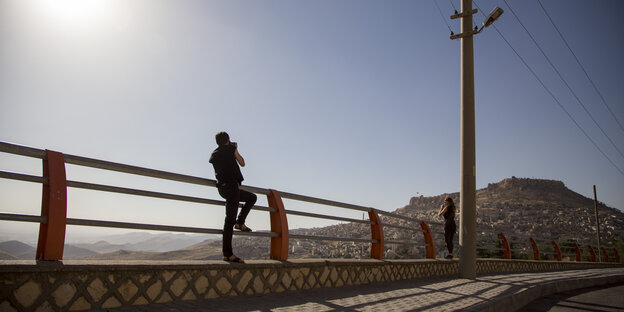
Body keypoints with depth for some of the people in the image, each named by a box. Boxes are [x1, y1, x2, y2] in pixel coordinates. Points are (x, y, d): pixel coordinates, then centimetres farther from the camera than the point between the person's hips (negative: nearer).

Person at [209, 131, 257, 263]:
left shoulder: (214, 154, 19)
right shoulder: (230, 149, 2)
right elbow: (242, 163, 12)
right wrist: (236, 149, 25)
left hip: (222, 187, 8)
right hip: (231, 185, -8)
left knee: (252, 197, 24)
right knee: (230, 218, -11)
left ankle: (240, 222, 12)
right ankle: (227, 254, -13)